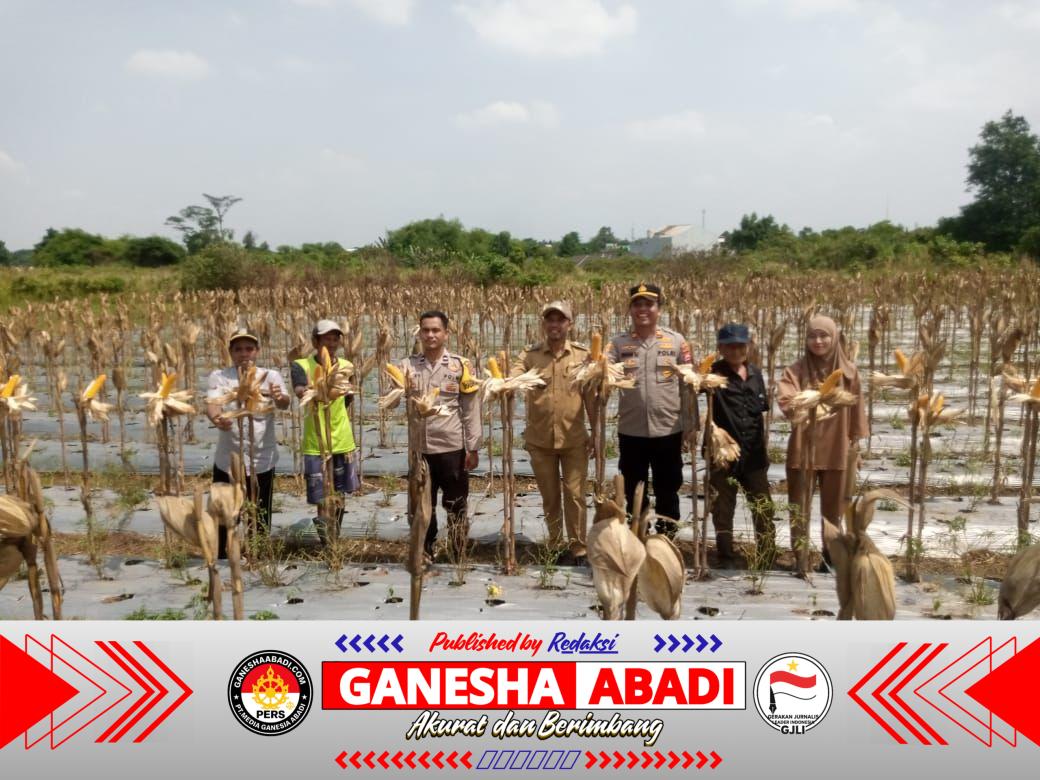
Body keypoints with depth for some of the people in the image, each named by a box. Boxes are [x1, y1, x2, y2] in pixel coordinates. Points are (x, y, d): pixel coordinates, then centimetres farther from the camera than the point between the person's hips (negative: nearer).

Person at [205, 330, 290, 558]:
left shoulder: (270, 376, 0)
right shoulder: (219, 376, -1)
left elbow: (285, 404, -17)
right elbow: (211, 405, -18)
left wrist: (279, 397, -42)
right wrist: (216, 419, -41)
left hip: (262, 461, 0)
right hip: (228, 461, 0)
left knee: (260, 520, 10)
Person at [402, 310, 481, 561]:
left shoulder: (460, 365, -2)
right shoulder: (408, 366, 3)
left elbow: (471, 410, -1)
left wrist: (473, 448, -3)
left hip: (452, 448, -2)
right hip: (419, 449, 2)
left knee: (456, 505, 8)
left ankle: (460, 558, 21)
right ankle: (424, 556, 27)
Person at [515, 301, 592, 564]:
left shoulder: (583, 355, 1)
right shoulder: (530, 355, 1)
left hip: (574, 440, -1)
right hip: (540, 441, 1)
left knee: (574, 495, 3)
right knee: (549, 497, 12)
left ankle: (578, 549, 17)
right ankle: (555, 547, 26)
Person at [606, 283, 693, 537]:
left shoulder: (676, 341, 0)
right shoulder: (619, 343, 1)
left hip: (668, 429, -1)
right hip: (631, 430, 1)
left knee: (667, 489, 11)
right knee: (633, 489, 13)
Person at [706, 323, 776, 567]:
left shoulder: (755, 373, 7)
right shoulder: (715, 373, -8)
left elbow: (762, 409, 16)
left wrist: (763, 447, 15)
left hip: (753, 453, 5)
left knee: (763, 507, 12)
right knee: (723, 508, 8)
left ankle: (767, 556, 25)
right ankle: (725, 556, 22)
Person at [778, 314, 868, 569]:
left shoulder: (848, 371, 2)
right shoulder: (796, 371, -3)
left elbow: (856, 410, 7)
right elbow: (784, 400, -19)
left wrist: (855, 441, 7)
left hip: (837, 450, 1)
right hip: (803, 448, -1)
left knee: (833, 506, 12)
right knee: (800, 506, 2)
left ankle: (832, 553, 27)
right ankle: (801, 558, 10)